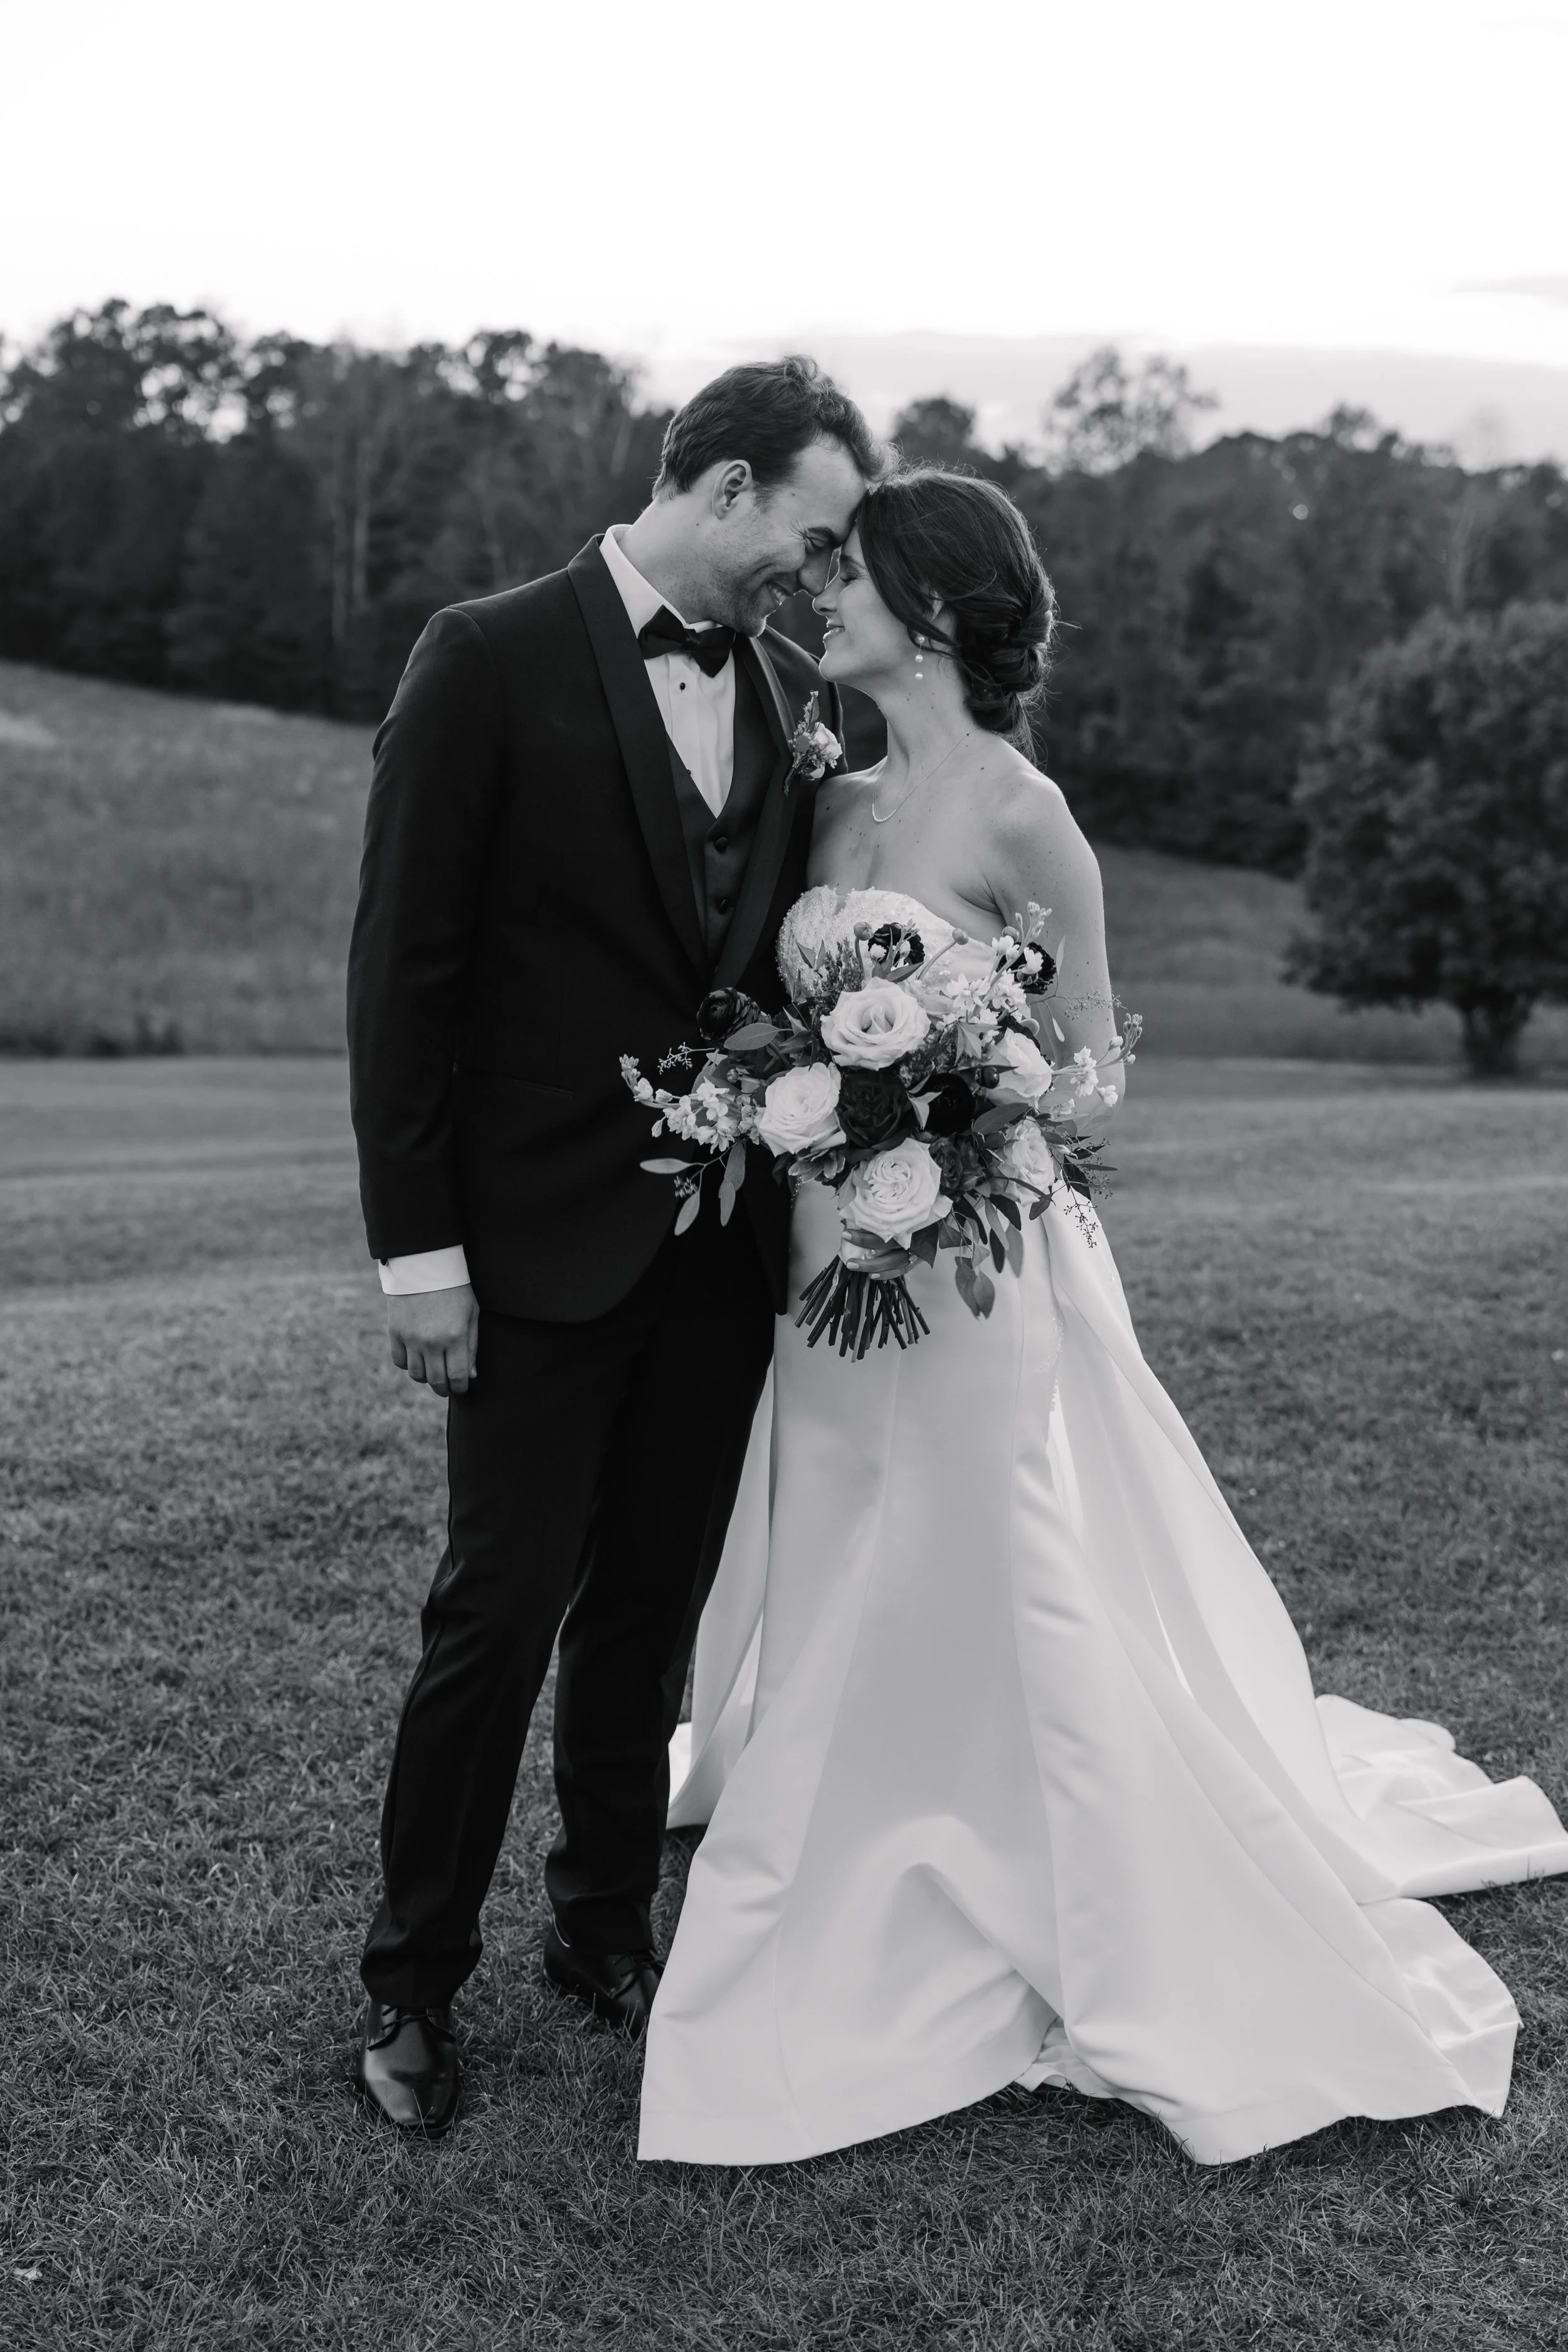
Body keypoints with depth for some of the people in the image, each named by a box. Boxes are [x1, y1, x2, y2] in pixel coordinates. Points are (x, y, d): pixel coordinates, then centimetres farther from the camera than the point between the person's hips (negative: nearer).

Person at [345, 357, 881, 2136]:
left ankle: (605, 1930, 32)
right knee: (500, 1612, 2)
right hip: (543, 1238, -5)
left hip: (725, 1239, 5)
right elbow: (403, 965, -9)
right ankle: (411, 1985, 20)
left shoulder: (792, 689, 9)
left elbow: (796, 945, 13)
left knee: (652, 1608, 14)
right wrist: (415, 1243, -12)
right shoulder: (489, 660, -7)